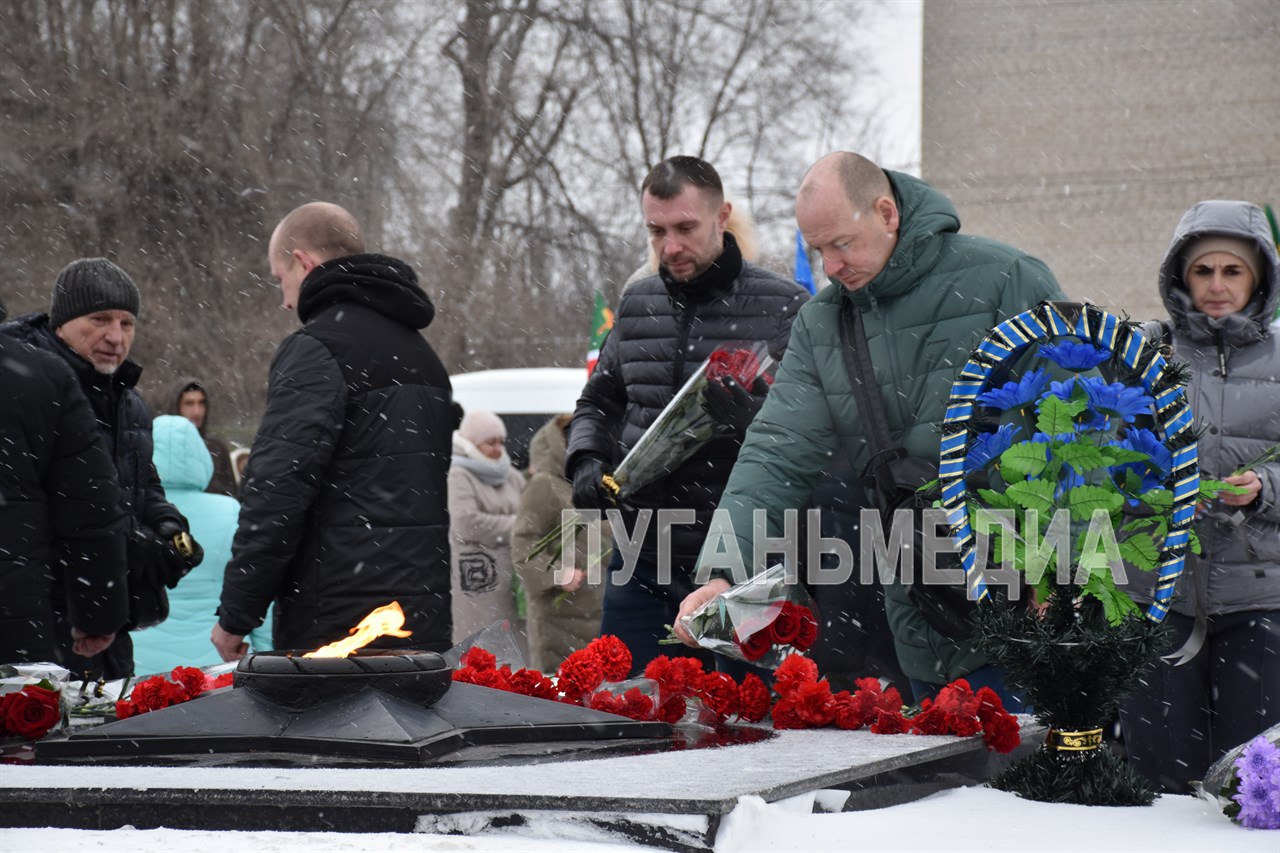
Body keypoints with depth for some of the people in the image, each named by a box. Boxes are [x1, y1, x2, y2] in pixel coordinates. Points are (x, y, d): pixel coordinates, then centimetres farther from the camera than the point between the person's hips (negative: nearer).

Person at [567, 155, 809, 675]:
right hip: (642, 561, 4)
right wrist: (587, 460, 4)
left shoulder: (782, 308, -3)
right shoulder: (637, 306, 12)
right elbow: (598, 404, 24)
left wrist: (745, 417, -25)